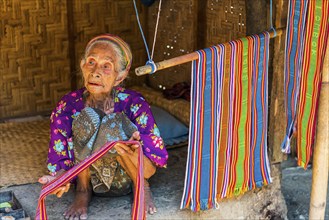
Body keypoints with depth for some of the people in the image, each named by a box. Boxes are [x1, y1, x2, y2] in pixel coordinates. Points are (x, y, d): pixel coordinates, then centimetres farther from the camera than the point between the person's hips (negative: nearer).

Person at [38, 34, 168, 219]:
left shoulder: (134, 103, -18)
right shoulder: (69, 105, -15)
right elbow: (60, 156, -11)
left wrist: (137, 148, -44)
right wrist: (60, 176, -36)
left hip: (124, 181, -1)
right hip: (90, 178, 1)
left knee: (114, 128, -31)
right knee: (87, 118, -28)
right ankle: (83, 191, -5)